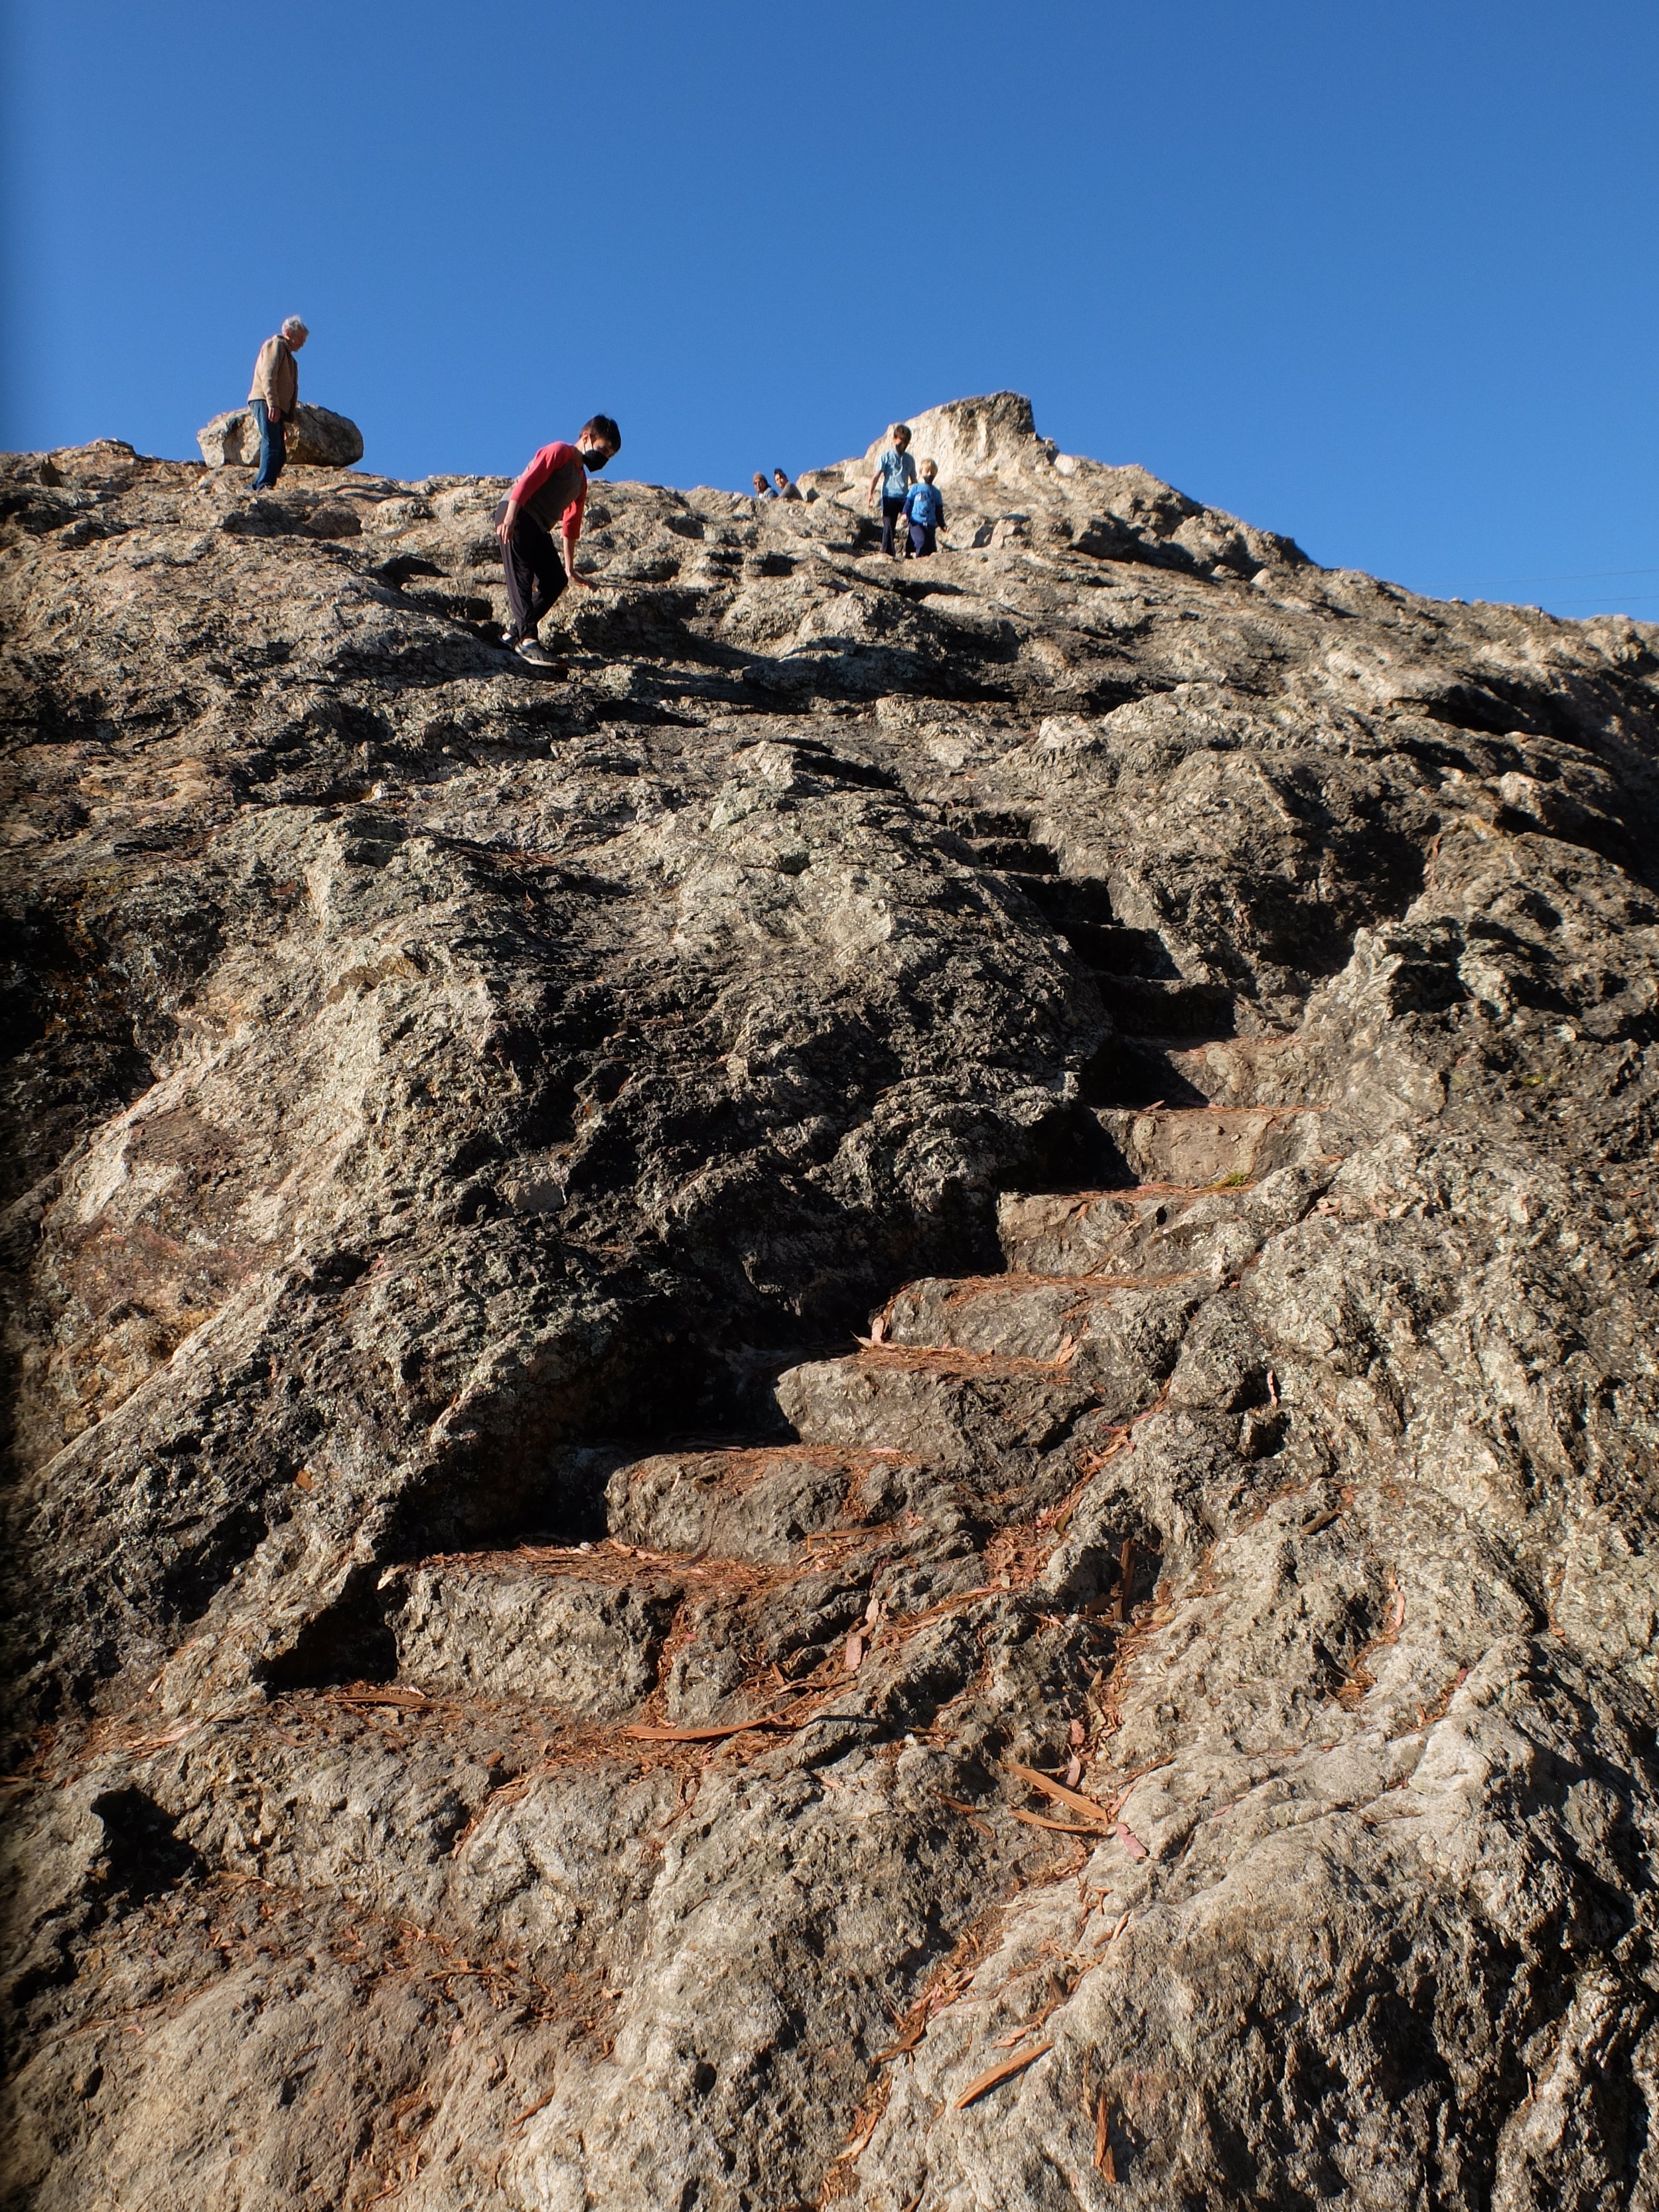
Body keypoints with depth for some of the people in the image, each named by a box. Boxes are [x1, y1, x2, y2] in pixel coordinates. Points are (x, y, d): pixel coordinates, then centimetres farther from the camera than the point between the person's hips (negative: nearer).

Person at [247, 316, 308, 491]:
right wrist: (273, 404, -24)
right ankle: (264, 485, -30)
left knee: (280, 453, 1)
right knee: (272, 444, -22)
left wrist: (284, 423, 24)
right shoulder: (275, 344, 3)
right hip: (265, 401, -9)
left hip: (277, 408, 9)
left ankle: (257, 487, -2)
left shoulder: (289, 356, 32)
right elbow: (268, 375, -12)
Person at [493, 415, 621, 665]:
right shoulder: (559, 452, -1)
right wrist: (510, 516, -27)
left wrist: (570, 570, 24)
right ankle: (527, 638, -26)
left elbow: (570, 527, 26)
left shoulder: (581, 481, 24)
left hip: (539, 529, 9)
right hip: (516, 517, -9)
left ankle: (515, 632, 5)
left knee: (555, 580, 0)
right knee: (521, 578, -17)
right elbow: (528, 481, -14)